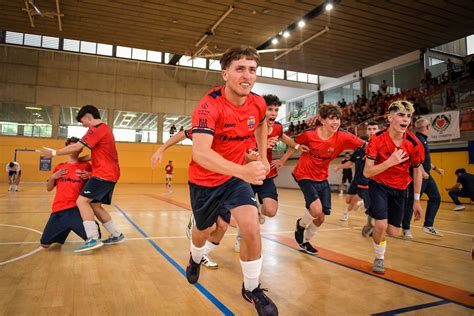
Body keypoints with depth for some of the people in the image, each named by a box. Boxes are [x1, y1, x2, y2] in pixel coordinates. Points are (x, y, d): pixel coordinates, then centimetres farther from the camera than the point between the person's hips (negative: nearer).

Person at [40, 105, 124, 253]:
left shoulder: (96, 128, -9)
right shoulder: (105, 129, 21)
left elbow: (76, 147, -12)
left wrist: (54, 153, -2)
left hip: (104, 174, -10)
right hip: (110, 173, 10)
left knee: (82, 201, -14)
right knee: (95, 205, 13)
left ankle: (93, 239, -19)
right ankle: (117, 235, 18)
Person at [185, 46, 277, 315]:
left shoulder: (258, 103, -10)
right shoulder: (210, 105, -28)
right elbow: (200, 153, -41)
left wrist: (263, 156, 12)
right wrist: (242, 170, -55)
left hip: (237, 176, 3)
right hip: (205, 180, -2)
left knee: (251, 227, -18)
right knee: (204, 230, 18)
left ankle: (252, 288, 8)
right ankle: (195, 260, 56)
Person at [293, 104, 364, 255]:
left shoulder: (343, 137, -15)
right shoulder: (310, 134, -18)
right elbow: (295, 143, 1)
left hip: (322, 179, 4)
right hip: (305, 176, -4)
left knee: (321, 217, 8)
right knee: (316, 210, -24)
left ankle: (305, 241, 36)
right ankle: (301, 224, 12)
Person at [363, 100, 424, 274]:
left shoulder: (414, 143, -15)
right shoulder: (376, 139, -20)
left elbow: (417, 171, 0)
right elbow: (367, 172, -22)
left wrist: (417, 200, 2)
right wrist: (389, 162, -37)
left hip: (399, 189, 3)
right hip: (378, 185, -3)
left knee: (392, 232, 3)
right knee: (381, 225, -17)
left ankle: (373, 222, 38)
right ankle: (379, 259, 11)